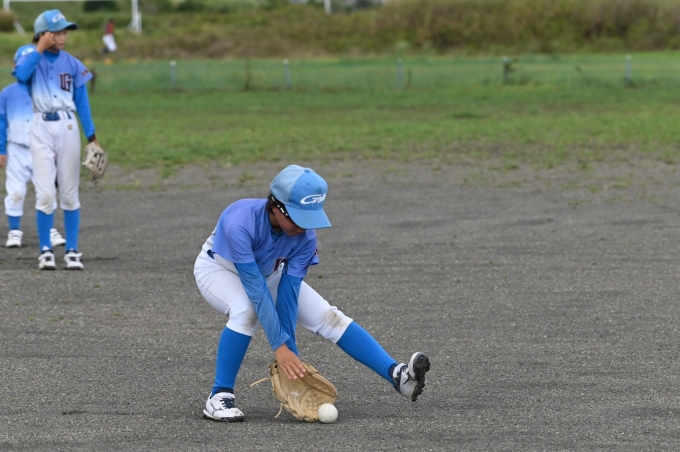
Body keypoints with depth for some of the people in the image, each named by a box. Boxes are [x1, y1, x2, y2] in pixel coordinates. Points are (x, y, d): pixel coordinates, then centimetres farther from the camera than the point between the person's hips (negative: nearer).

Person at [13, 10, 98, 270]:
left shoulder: (72, 64, 7)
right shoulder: (32, 59, 2)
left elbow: (82, 103, 8)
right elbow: (21, 75, -22)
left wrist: (91, 137, 1)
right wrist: (40, 49, -16)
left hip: (68, 128, 2)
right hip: (41, 128, -2)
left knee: (69, 193, 4)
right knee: (45, 193, -8)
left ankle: (71, 251, 8)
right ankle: (45, 251, 2)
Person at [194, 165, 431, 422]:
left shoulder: (305, 236, -25)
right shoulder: (240, 224, -41)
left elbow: (287, 292, -24)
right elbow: (256, 291, -41)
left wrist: (289, 352, -29)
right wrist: (280, 346, -42)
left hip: (267, 273, 5)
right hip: (219, 269, -4)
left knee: (328, 317, -10)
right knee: (247, 311, -36)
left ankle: (396, 375, -12)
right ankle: (219, 397, -25)